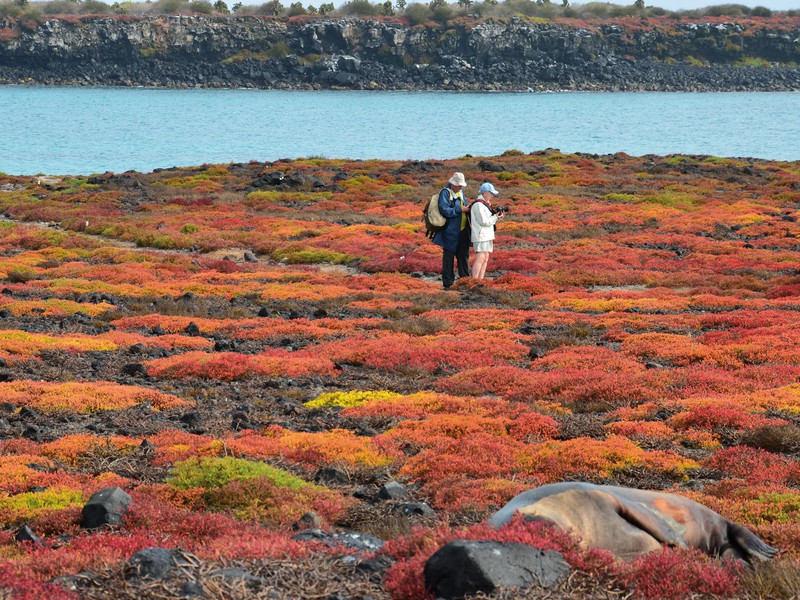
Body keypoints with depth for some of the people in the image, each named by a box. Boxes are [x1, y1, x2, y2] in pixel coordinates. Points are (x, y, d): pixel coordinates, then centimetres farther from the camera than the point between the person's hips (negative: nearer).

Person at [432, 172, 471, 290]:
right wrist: (459, 210, -22)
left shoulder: (460, 192, 14)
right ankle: (448, 283, 3)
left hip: (462, 231, 8)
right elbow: (444, 210, -21)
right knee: (449, 257, -1)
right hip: (451, 232, -8)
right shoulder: (445, 193, -12)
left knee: (463, 256, 13)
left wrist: (467, 208, 5)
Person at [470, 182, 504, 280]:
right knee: (480, 258, -15)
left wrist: (496, 217, 4)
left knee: (485, 259, 7)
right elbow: (483, 221, -17)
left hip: (487, 235, 10)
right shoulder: (478, 205, -13)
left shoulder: (485, 204, 18)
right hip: (480, 235, -10)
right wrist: (496, 217, -10)